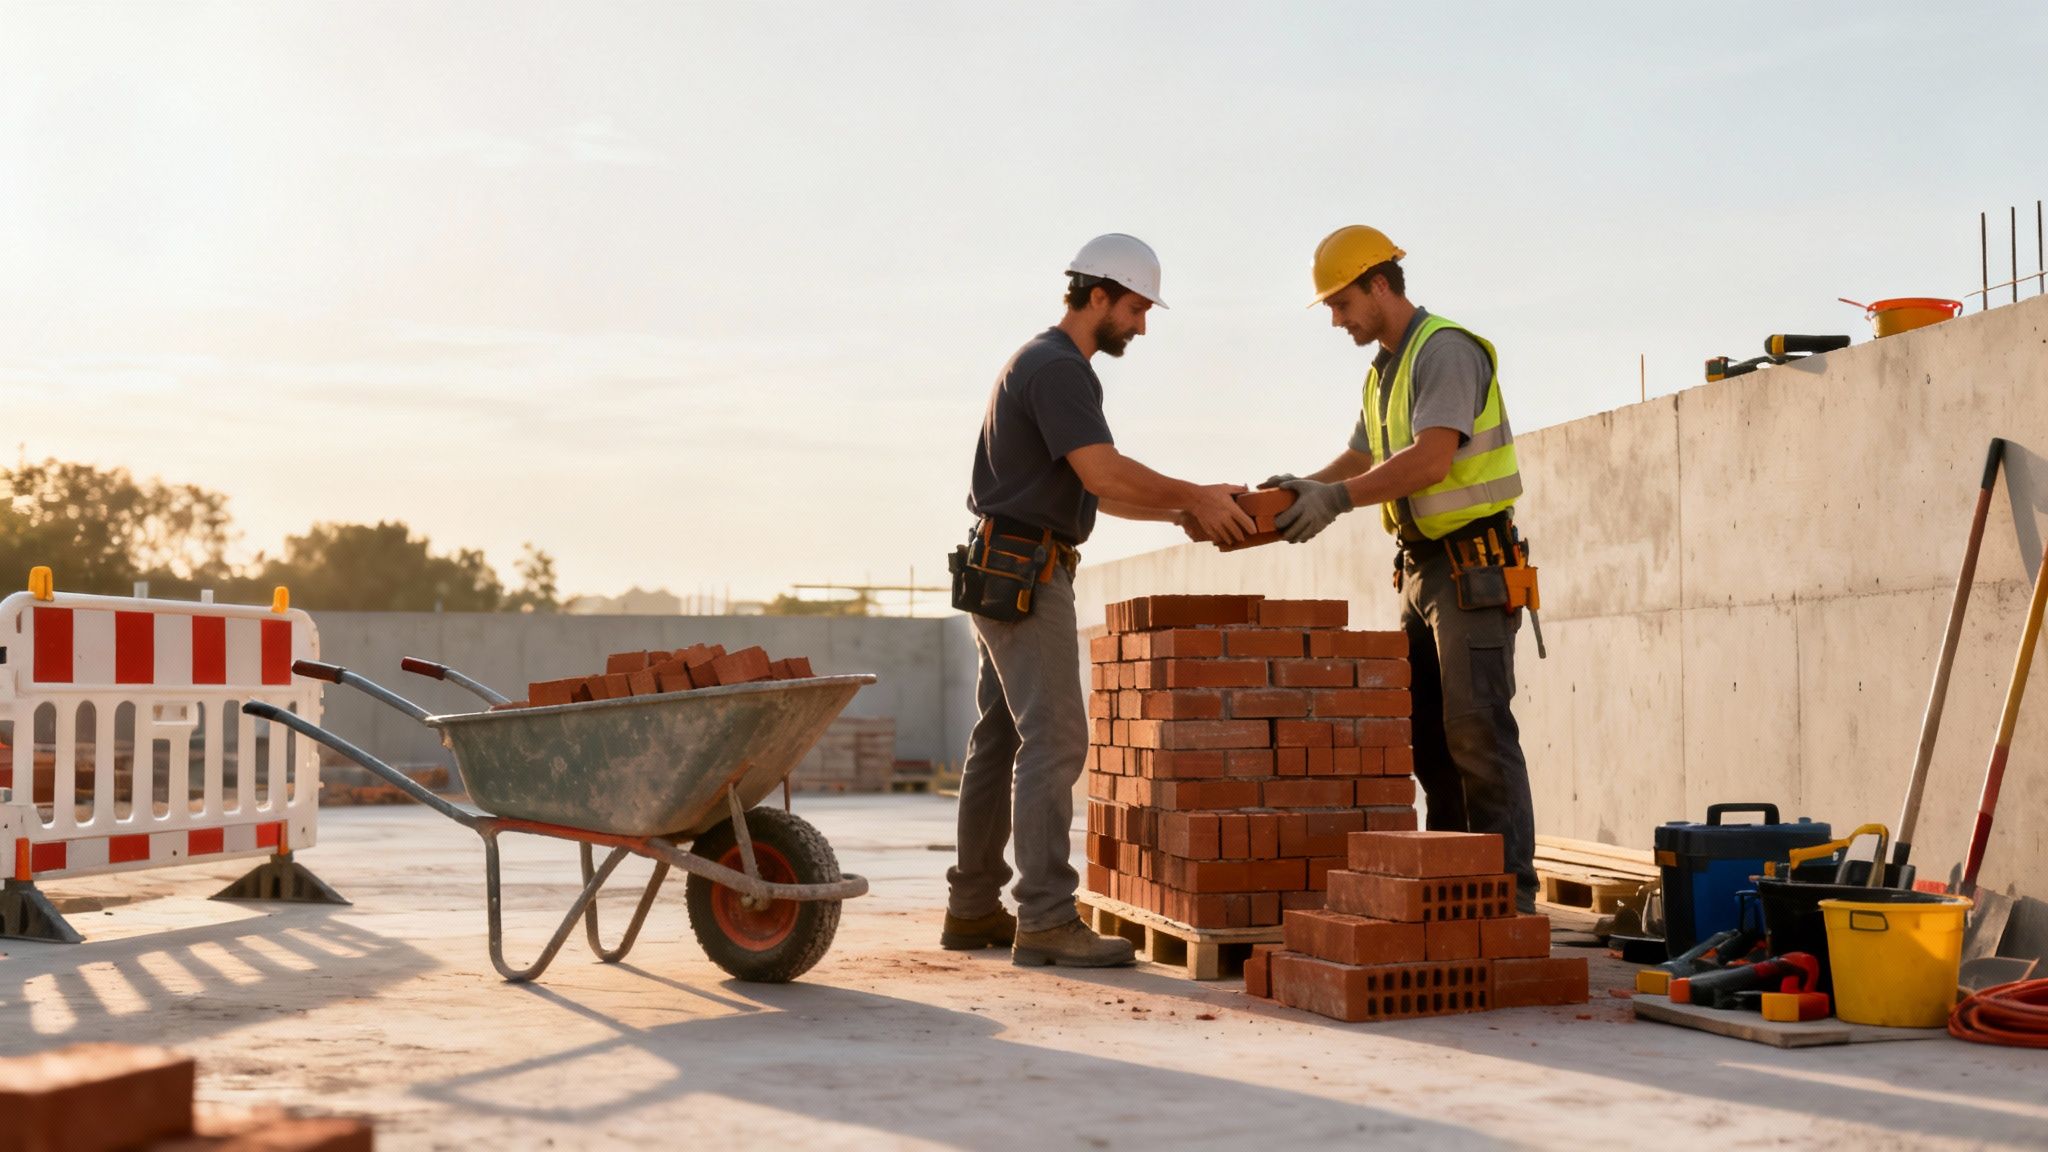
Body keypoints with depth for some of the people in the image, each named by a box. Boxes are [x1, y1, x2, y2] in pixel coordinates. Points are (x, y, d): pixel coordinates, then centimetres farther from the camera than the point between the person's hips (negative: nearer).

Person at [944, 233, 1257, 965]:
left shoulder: (1046, 364, 20)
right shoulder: (1060, 368, -13)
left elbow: (1093, 492, 21)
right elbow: (1105, 474, -24)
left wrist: (1178, 512, 12)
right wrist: (1195, 497, -13)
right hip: (1024, 578, -11)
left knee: (1001, 740, 11)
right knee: (1055, 740, -13)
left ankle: (973, 909, 16)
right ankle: (1047, 919, -15)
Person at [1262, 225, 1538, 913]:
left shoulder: (1446, 350, -13)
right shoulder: (1384, 370, 18)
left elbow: (1431, 459, -25)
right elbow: (1361, 460, 23)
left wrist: (1337, 497, -30)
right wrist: (1302, 487, 5)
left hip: (1474, 565, -10)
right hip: (1423, 568, 10)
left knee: (1477, 732, -11)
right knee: (1428, 734, 10)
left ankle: (1509, 894, -8)